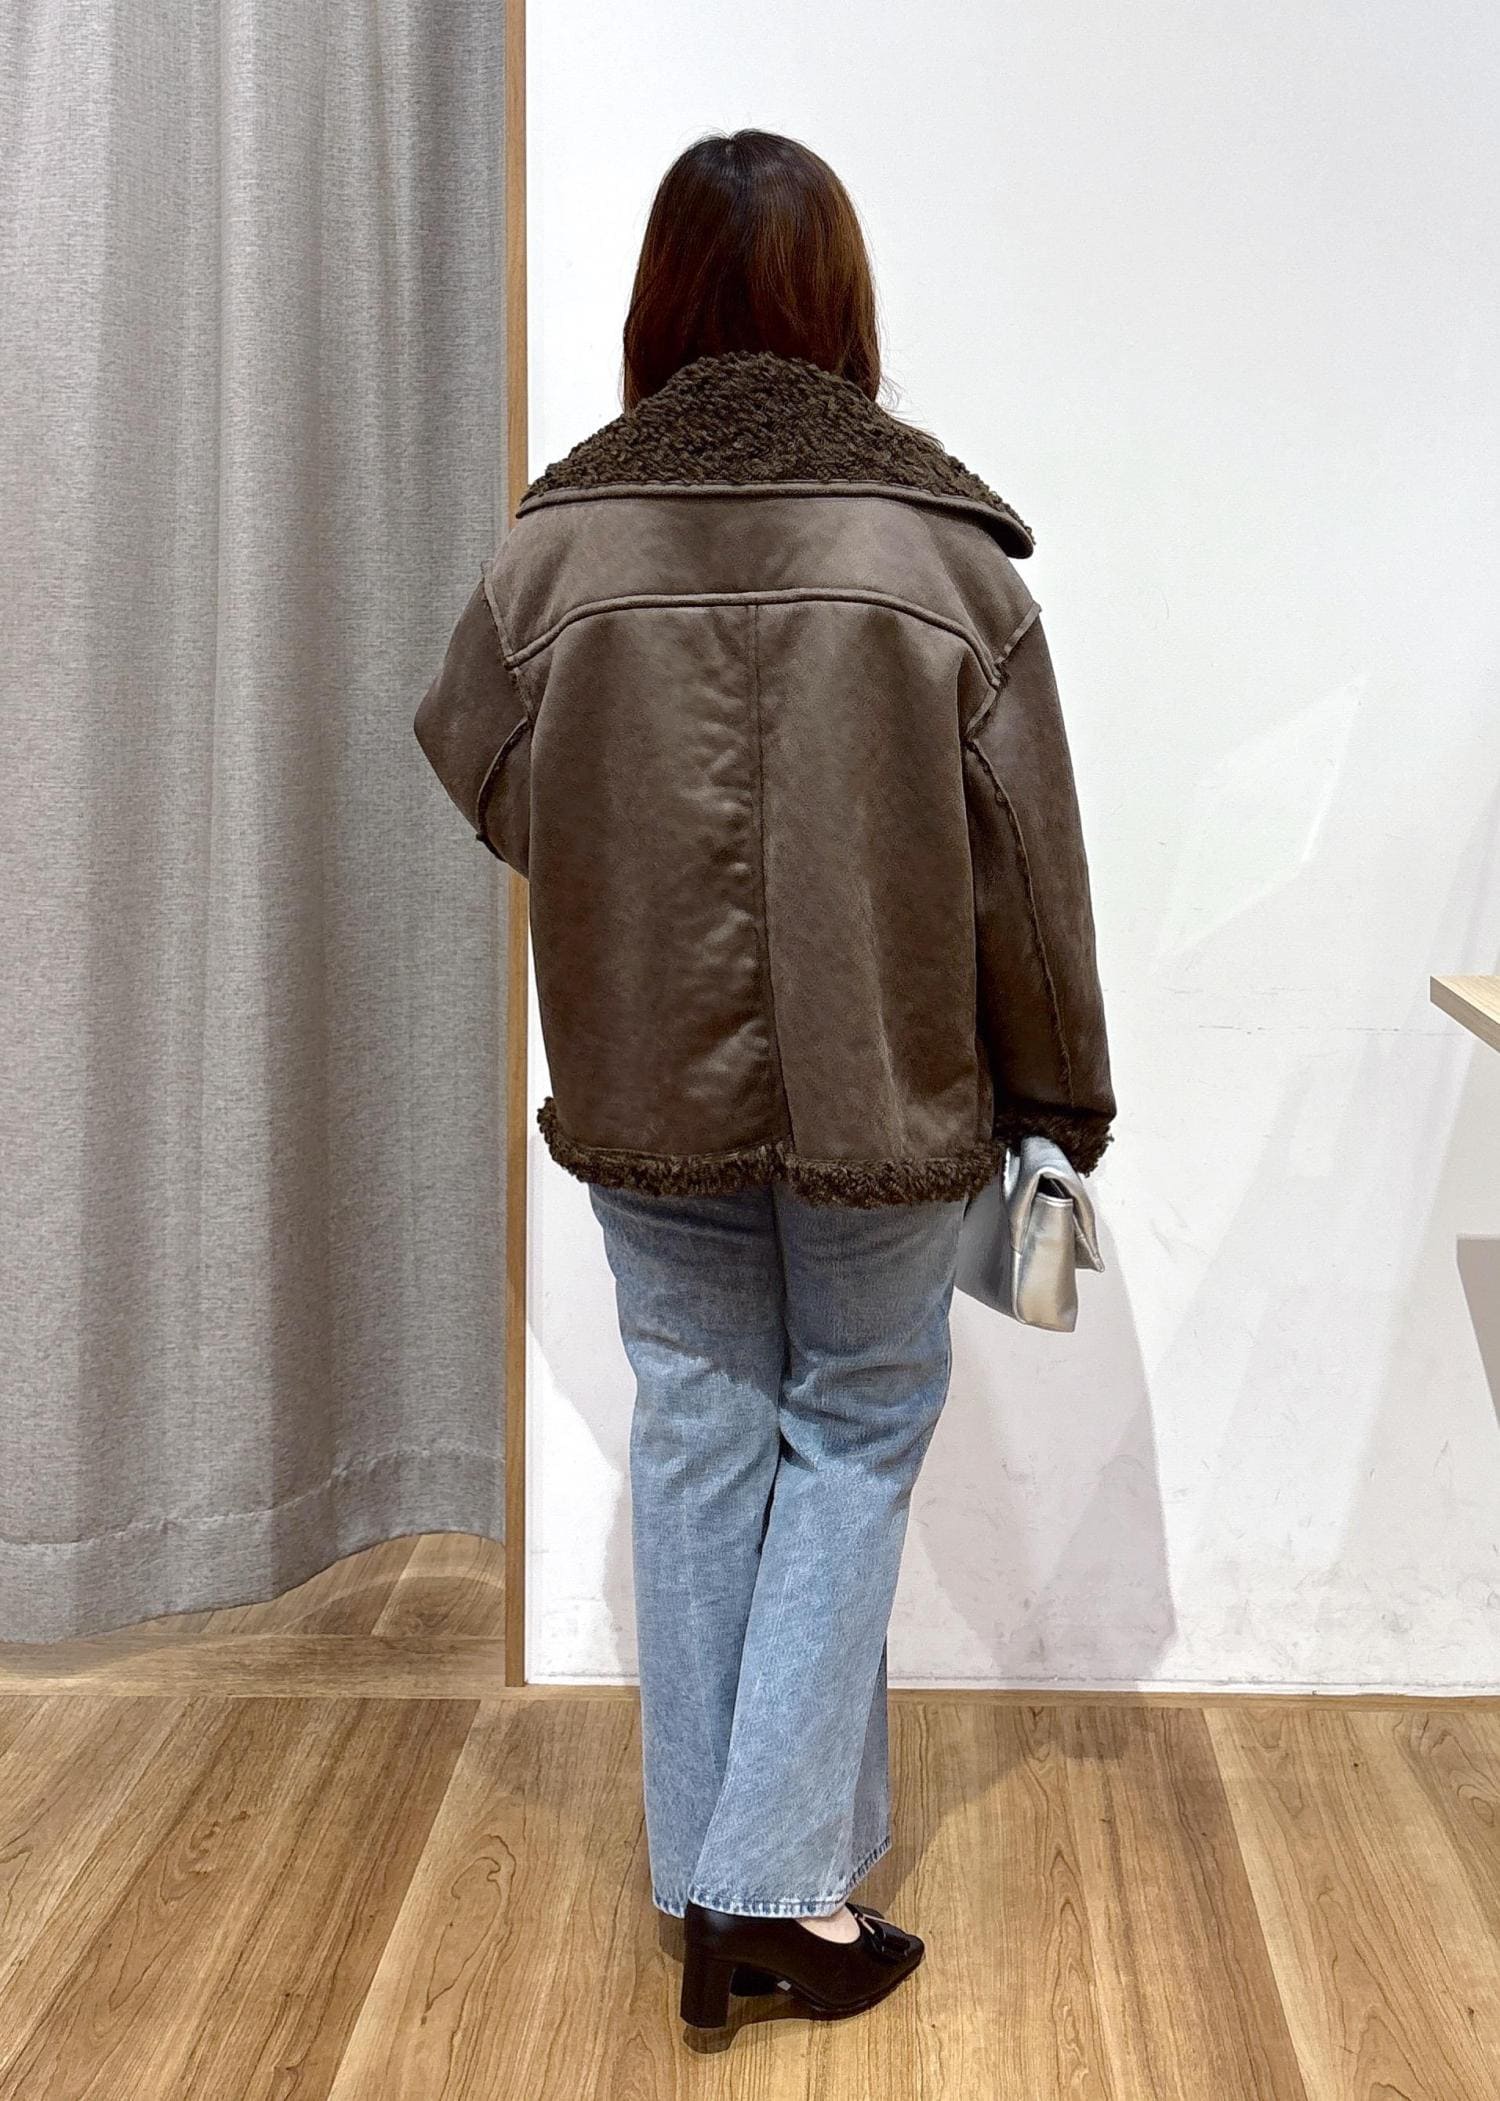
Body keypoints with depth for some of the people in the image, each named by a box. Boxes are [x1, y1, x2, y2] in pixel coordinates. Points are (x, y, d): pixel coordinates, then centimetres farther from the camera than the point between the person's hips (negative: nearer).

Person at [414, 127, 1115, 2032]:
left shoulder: (560, 535, -5)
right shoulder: (940, 538, -9)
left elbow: (477, 769, 11)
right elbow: (1024, 861, -5)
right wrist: (1062, 1093, 6)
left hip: (646, 1087, 2)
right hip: (880, 1087, -2)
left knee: (697, 1441, 14)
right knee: (856, 1431, 14)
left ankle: (708, 1892, 26)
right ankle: (787, 1879, 12)